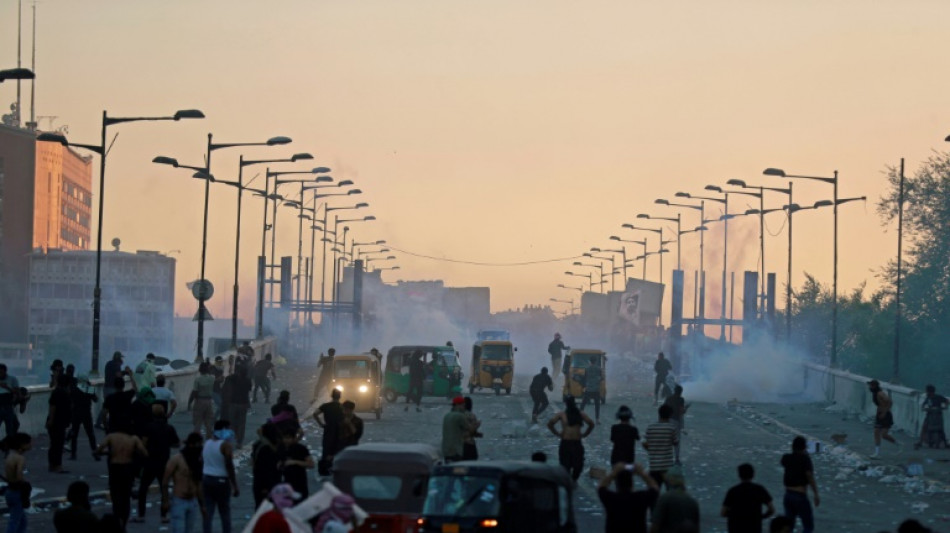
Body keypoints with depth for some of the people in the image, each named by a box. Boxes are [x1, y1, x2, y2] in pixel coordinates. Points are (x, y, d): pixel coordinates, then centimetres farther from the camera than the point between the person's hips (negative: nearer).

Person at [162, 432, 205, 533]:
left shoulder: (197, 461, 11)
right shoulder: (176, 460, -8)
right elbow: (165, 482, -8)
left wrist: (202, 505, 18)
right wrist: (165, 501, -14)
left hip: (193, 503, 6)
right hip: (178, 502, -6)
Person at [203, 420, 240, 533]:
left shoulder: (207, 443, 9)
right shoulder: (226, 445, -11)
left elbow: (201, 463, 10)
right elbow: (229, 466, -16)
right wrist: (235, 486, -13)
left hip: (206, 479, 6)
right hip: (221, 481, -6)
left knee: (207, 513, 5)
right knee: (225, 513, 6)